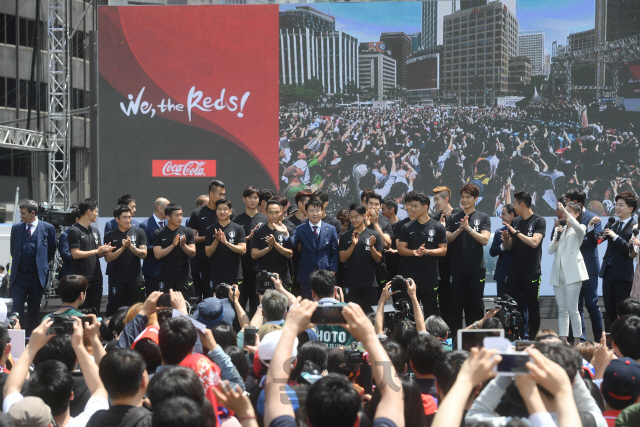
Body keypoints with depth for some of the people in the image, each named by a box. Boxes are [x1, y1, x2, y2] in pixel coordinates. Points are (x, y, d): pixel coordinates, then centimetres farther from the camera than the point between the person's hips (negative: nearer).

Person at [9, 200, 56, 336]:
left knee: (34, 310, 6)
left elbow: (51, 251, 9)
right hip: (19, 275, 1)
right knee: (17, 308, -4)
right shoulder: (16, 228, 8)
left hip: (37, 276, -1)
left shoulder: (47, 228, 0)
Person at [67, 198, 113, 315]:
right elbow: (75, 254, -15)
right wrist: (97, 251, -15)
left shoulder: (95, 231, 17)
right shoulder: (75, 231, -7)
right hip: (81, 278, -7)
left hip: (96, 278, 7)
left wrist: (105, 250, -4)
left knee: (95, 312, 9)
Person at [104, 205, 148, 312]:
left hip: (136, 279, 0)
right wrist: (122, 248, -14)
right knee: (115, 311, -1)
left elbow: (143, 254, 1)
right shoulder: (110, 236, 5)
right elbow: (108, 258, -2)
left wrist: (131, 246, -15)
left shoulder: (139, 232, 6)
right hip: (117, 280, 0)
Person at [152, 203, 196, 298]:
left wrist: (183, 245, -17)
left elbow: (193, 253, 2)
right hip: (166, 278, -1)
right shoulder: (159, 233, 1)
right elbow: (158, 255, -8)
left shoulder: (187, 232, 4)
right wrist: (173, 245, -19)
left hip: (184, 276, 1)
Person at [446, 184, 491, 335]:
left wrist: (468, 228, -14)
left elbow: (484, 240, -4)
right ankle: (454, 336, 4)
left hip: (476, 267, -1)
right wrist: (459, 229, -12)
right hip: (457, 267, 1)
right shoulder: (453, 218, 12)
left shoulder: (483, 218, 7)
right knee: (456, 303, 0)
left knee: (475, 303, 2)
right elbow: (447, 239, 3)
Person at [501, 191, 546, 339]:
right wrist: (505, 239, -5)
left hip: (531, 272, -5)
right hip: (514, 270, 5)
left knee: (533, 307, 1)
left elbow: (534, 242, -17)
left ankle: (533, 338, 7)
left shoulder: (539, 221, -3)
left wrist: (516, 232, -15)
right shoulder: (515, 222, 14)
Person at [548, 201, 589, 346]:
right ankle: (563, 341, 5)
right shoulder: (560, 229, 20)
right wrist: (557, 236, -1)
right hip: (558, 272, 6)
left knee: (572, 309, -11)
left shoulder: (580, 229, 3)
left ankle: (577, 342, -6)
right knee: (562, 310, 5)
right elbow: (550, 250, 13)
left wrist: (564, 211, -21)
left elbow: (577, 226, -23)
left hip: (572, 272, -6)